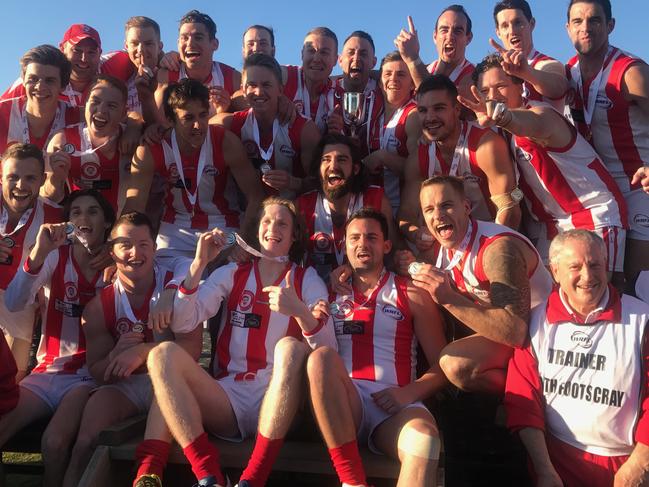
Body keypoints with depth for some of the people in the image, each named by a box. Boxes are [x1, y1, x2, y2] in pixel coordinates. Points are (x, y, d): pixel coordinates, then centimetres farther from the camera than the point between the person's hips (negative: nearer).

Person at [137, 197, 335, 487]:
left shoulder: (307, 280, 9)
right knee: (164, 354, -20)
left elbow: (328, 350, -5)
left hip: (277, 401, -2)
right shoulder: (232, 274, 14)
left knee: (291, 347, -31)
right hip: (228, 396, 2)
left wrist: (299, 310, -24)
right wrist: (199, 263, -6)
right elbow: (181, 325, 1)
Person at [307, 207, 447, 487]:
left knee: (425, 439, -36)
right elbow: (305, 353, 15)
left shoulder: (411, 294, 13)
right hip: (340, 405, 2)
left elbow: (442, 365, 9)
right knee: (322, 356, -31)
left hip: (394, 406, -2)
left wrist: (409, 392, -10)